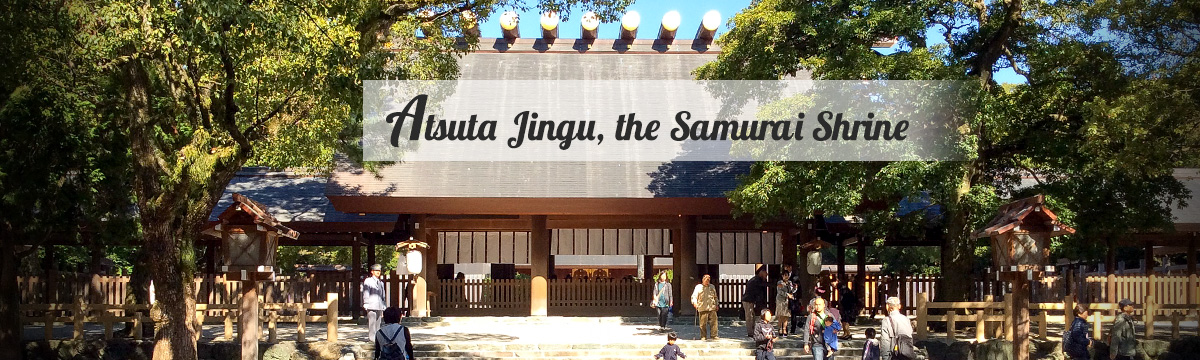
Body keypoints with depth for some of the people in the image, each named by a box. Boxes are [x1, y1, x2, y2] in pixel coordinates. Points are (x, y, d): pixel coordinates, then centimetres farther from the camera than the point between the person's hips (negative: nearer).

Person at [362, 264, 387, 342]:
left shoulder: (381, 282, 21)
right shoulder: (368, 281, 4)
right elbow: (365, 293, -2)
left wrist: (384, 307, 17)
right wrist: (366, 304, -10)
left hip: (379, 306, 6)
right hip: (371, 305, -5)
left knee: (377, 323, 5)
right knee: (371, 322, -12)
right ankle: (371, 337, -12)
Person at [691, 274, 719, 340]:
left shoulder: (712, 287, 21)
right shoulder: (698, 287, 6)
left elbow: (715, 297, 29)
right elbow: (694, 296, -2)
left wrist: (716, 305, 23)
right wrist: (694, 302, -20)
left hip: (712, 308, 3)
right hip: (702, 309, -3)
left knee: (713, 322, -3)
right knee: (703, 323, -2)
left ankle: (713, 336, 3)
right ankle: (703, 336, 7)